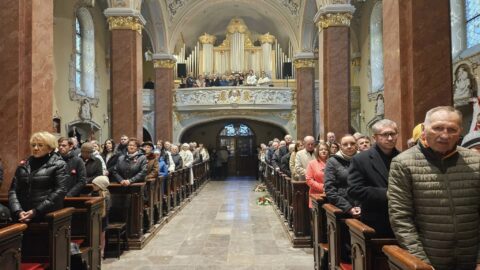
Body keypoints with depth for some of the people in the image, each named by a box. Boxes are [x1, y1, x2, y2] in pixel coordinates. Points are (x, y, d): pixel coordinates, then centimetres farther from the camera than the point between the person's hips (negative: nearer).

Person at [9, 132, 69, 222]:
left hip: (48, 216, -3)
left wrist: (36, 211, -13)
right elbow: (13, 190, 9)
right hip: (23, 216, 4)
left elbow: (60, 191, -8)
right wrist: (18, 211, -8)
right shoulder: (23, 166, 14)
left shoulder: (58, 165, 1)